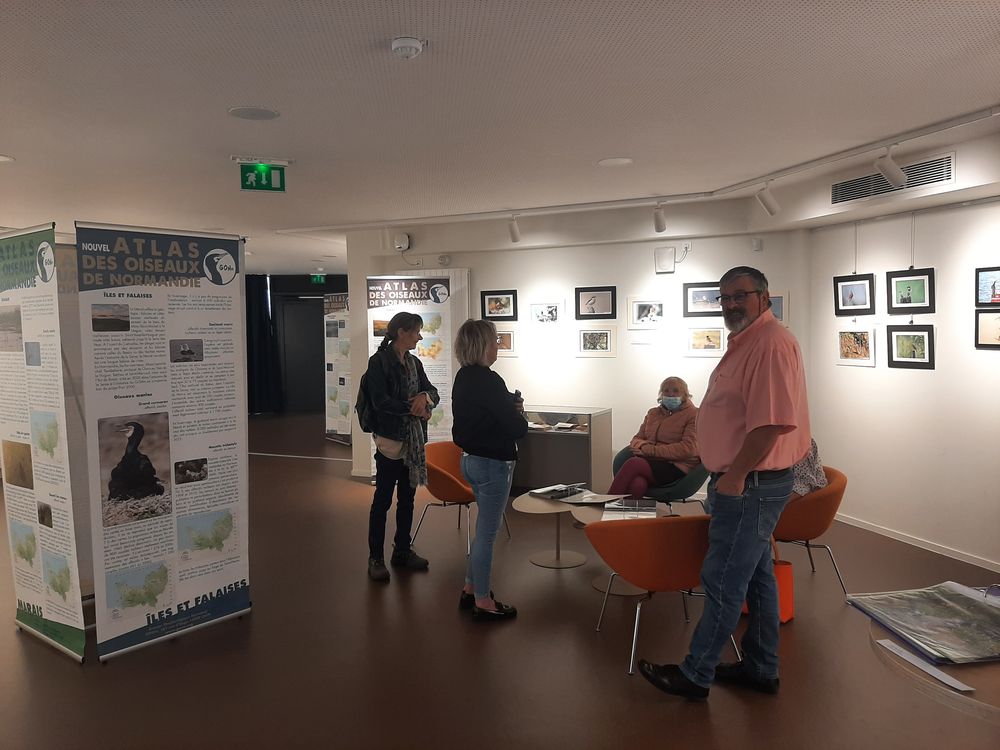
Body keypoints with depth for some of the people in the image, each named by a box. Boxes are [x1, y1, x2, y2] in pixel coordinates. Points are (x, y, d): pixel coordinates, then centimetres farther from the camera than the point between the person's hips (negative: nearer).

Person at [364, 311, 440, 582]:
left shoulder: (413, 362, 11)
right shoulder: (379, 361, -10)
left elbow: (433, 392, 9)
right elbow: (380, 401, -18)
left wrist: (425, 396, -13)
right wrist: (413, 408, -17)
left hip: (414, 440, 7)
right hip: (390, 438, -7)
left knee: (407, 498, 14)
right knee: (383, 499, 1)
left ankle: (402, 551, 26)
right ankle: (375, 558, 11)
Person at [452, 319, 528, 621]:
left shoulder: (463, 377, 7)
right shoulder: (488, 381, -21)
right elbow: (517, 427, -20)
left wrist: (510, 406, 1)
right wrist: (519, 412, 1)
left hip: (471, 458, 9)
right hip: (492, 463, -9)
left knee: (485, 529, 22)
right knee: (487, 532, 2)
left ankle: (471, 590, 32)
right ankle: (482, 602, 15)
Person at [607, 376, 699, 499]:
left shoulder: (693, 415, 5)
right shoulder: (653, 413, 24)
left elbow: (687, 449, -8)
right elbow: (637, 439, 24)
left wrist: (650, 450, -11)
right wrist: (643, 446, -4)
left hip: (678, 467, -4)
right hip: (650, 462, 4)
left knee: (633, 463, -32)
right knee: (637, 484, -35)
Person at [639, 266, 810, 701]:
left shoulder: (771, 343, -19)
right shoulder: (745, 342, 15)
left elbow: (771, 421, -27)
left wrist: (734, 476, -21)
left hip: (750, 485, -11)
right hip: (747, 484, 11)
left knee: (723, 582, 0)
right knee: (756, 576, 18)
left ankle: (695, 675, 13)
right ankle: (760, 669, 31)